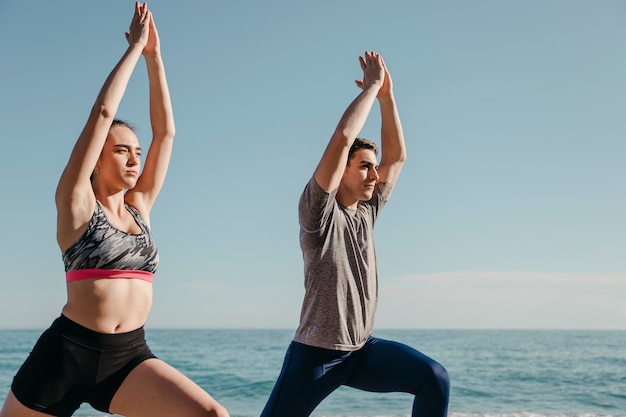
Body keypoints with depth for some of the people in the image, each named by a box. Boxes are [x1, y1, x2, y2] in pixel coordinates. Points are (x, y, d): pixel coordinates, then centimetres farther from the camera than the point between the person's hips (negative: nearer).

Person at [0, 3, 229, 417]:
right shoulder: (75, 203, -1)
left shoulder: (140, 206, 11)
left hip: (130, 357, 4)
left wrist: (154, 55, 8)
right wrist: (134, 49, -1)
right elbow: (103, 114, -8)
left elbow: (165, 130, 8)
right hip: (66, 353, -4)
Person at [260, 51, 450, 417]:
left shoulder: (367, 211, 9)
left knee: (435, 379, -12)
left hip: (363, 350, 6)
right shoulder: (319, 211, -10)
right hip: (316, 353, -6)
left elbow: (397, 155, 9)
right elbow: (343, 138, -22)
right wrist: (371, 87, -12)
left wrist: (387, 94, 3)